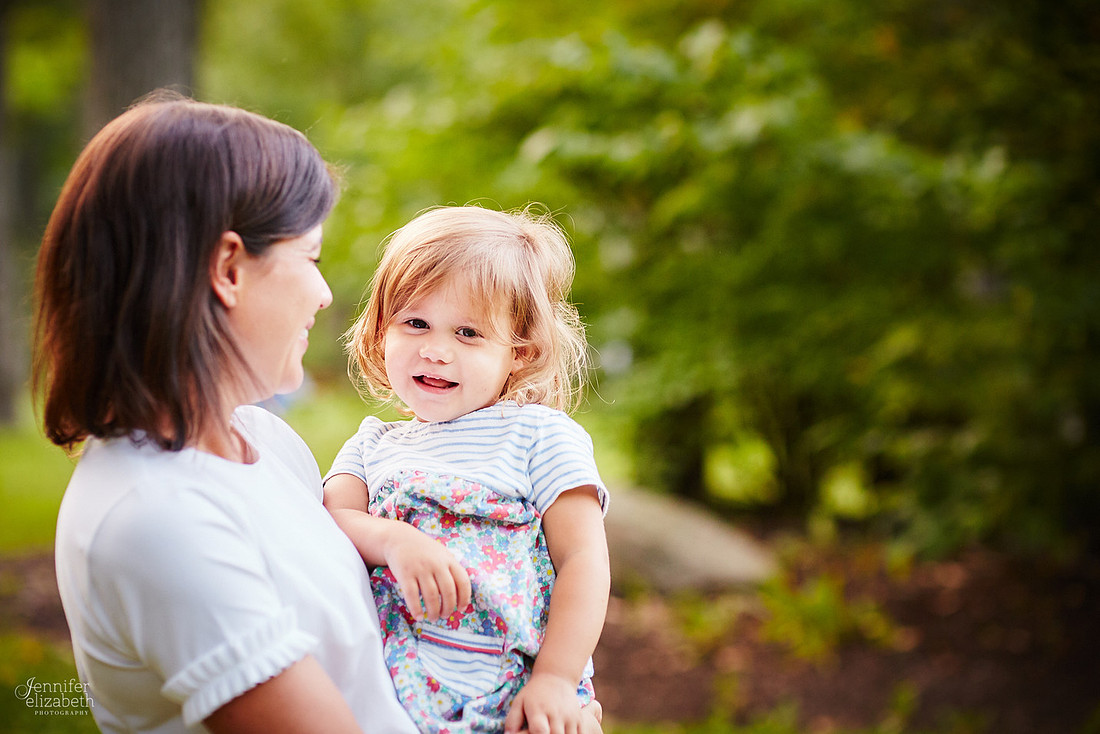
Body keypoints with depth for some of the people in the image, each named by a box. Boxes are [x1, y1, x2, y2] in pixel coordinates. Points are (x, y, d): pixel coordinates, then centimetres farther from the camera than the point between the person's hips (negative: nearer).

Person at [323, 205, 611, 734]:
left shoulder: (541, 434, 3)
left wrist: (555, 679, -14)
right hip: (392, 690, 3)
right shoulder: (371, 446, 17)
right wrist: (393, 541, -21)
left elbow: (584, 561, -4)